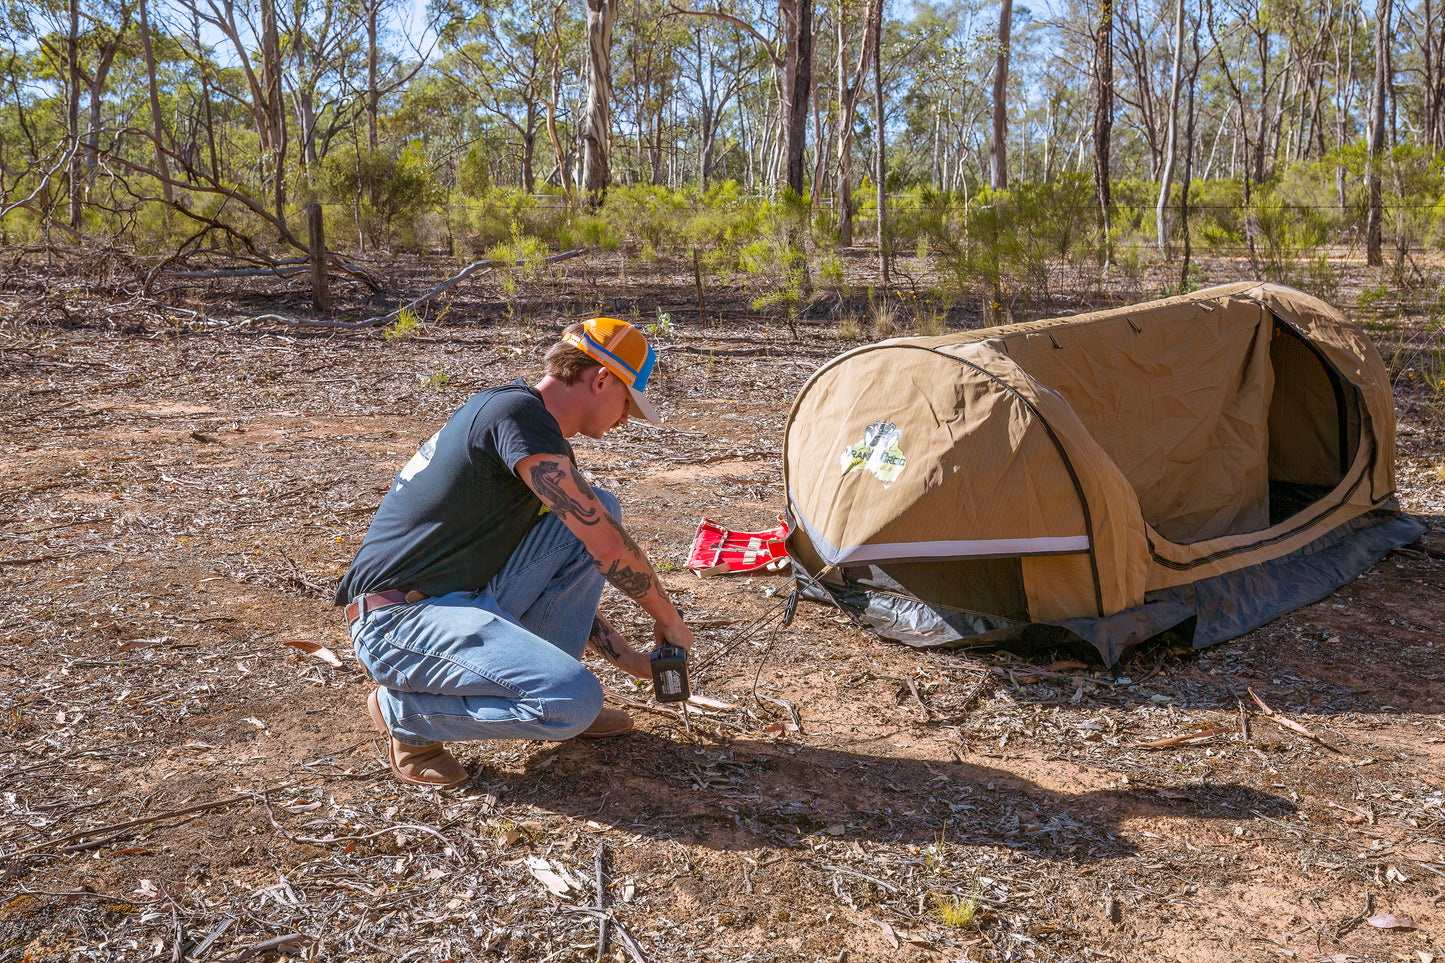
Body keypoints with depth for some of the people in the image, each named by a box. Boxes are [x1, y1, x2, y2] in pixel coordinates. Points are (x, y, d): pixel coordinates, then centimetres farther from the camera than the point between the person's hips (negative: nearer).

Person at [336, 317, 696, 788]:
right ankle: (403, 710, -3)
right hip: (400, 621, -10)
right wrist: (667, 617, -3)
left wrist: (628, 658, 18)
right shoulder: (516, 413, -17)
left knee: (599, 506, 3)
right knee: (575, 701, -26)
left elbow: (564, 580, 21)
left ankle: (544, 681, 10)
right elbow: (606, 544, -18)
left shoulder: (547, 441, 15)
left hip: (469, 602, 10)